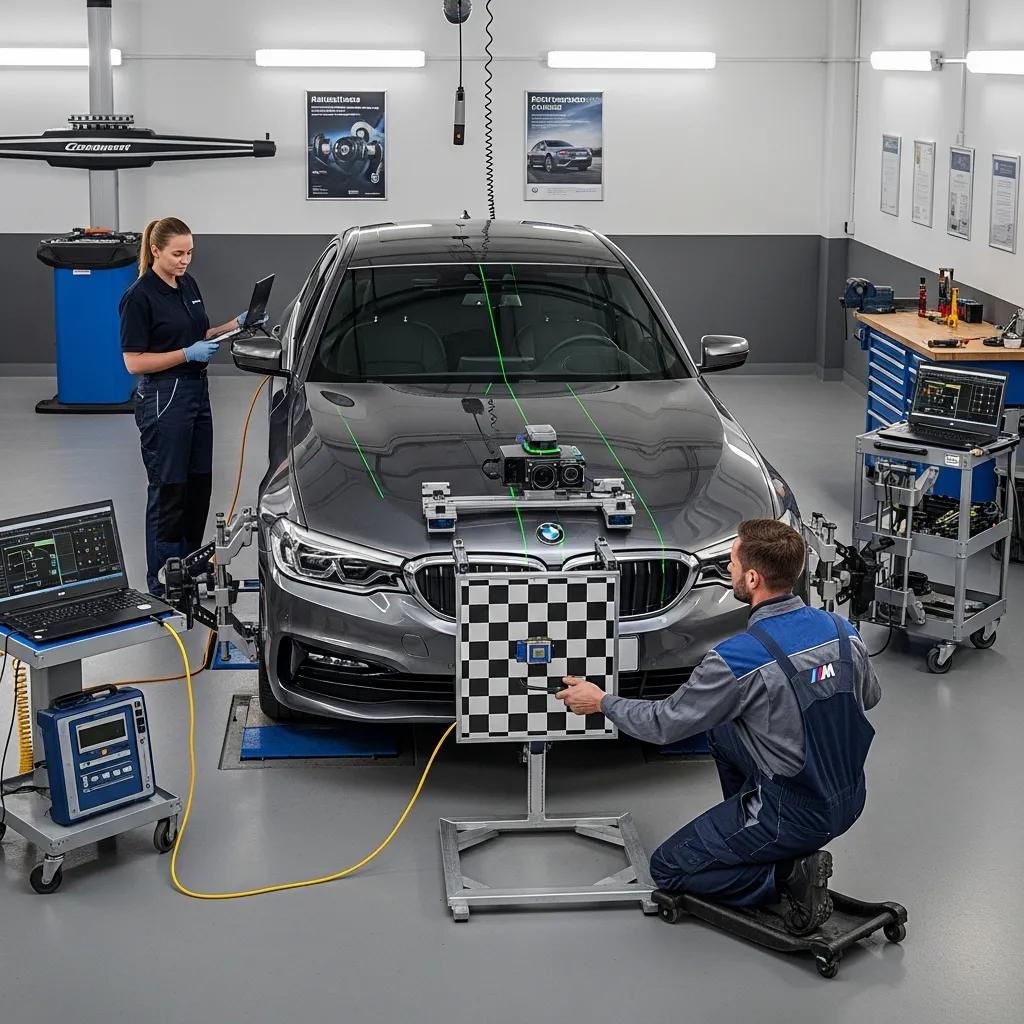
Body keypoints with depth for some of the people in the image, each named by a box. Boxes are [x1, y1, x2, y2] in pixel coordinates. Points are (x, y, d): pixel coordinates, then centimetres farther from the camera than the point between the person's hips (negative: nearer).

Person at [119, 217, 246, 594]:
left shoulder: (188, 284, 9)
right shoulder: (140, 296, -15)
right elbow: (134, 362, -16)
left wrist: (234, 325, 0)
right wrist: (187, 354, -23)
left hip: (196, 392, 8)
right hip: (162, 399, -8)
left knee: (198, 483, 13)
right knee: (168, 488, -2)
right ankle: (163, 582, 7)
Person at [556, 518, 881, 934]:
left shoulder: (739, 658, -23)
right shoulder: (842, 630, -4)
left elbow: (665, 724, -9)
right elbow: (869, 697, 17)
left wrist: (601, 702, 7)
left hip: (797, 815, -7)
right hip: (850, 801, 7)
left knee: (668, 869, 11)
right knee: (724, 730, 25)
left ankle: (786, 877, -4)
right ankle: (748, 843, 25)